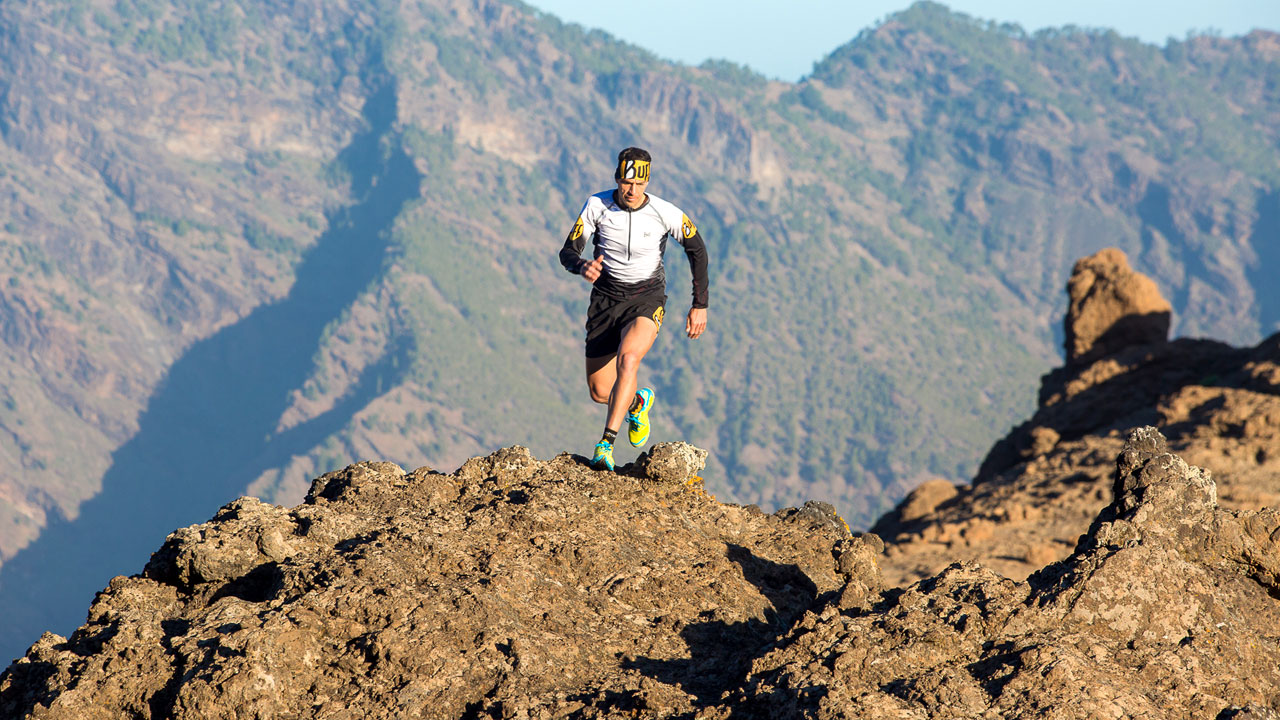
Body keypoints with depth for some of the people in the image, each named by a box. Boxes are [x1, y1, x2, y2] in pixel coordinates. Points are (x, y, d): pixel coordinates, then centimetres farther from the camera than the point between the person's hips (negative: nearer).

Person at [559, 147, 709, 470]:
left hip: (647, 300, -3)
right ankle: (638, 401, 41)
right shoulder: (597, 205, -11)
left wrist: (700, 305, 3)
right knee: (599, 393, 5)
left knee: (627, 358, -33)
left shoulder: (666, 214, -14)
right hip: (606, 298, 3)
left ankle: (606, 444, -31)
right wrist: (582, 266, -32)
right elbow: (568, 251, -7)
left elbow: (697, 250, 2)